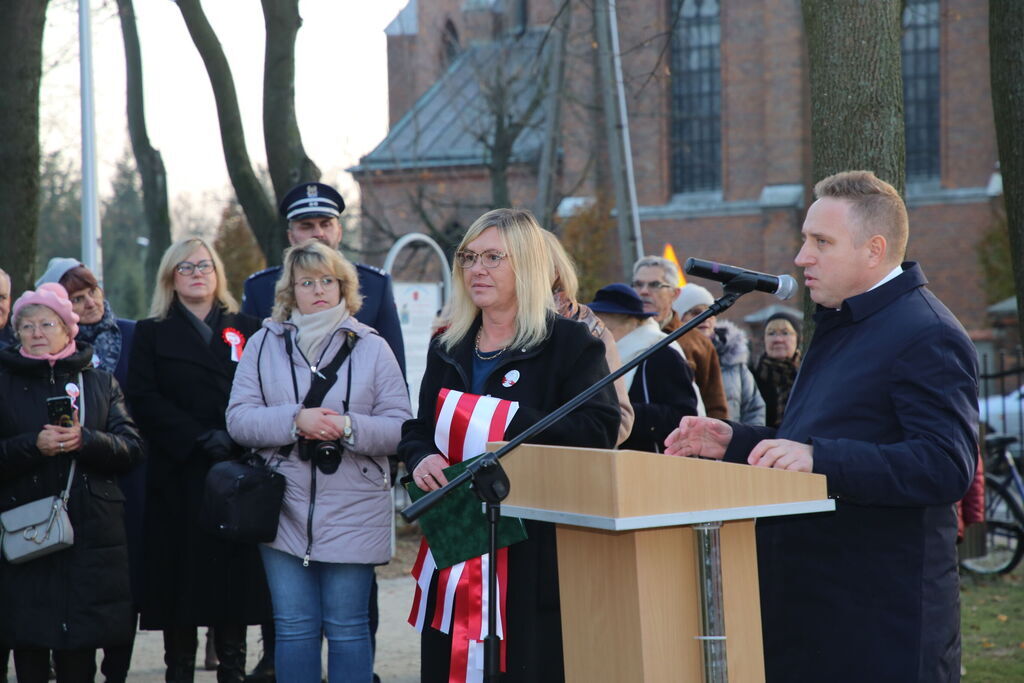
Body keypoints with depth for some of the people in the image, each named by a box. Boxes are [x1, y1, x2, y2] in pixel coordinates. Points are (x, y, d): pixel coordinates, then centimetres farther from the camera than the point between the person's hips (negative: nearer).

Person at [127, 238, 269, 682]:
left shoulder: (246, 330, 14)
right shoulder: (151, 333, 11)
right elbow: (143, 398, -2)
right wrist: (199, 437, -13)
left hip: (236, 474, 1)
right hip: (179, 475, -1)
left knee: (234, 572, -1)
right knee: (182, 574, -4)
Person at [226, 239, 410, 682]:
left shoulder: (371, 347, 5)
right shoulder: (264, 344, 7)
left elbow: (400, 427, -1)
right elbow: (238, 419, -2)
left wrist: (349, 427, -19)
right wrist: (294, 420, -17)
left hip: (352, 511, -1)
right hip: (284, 509, 1)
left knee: (347, 628, 3)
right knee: (293, 628, 6)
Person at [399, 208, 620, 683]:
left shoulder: (570, 342, -2)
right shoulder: (447, 349, 17)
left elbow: (599, 429, -13)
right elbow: (416, 429, 22)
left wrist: (509, 420, -21)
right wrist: (420, 458, -2)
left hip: (536, 548, -5)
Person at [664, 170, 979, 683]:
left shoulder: (929, 337, -14)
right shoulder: (842, 325, 19)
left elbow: (947, 468, -25)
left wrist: (819, 458, -32)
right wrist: (732, 442, 9)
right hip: (813, 603, 9)